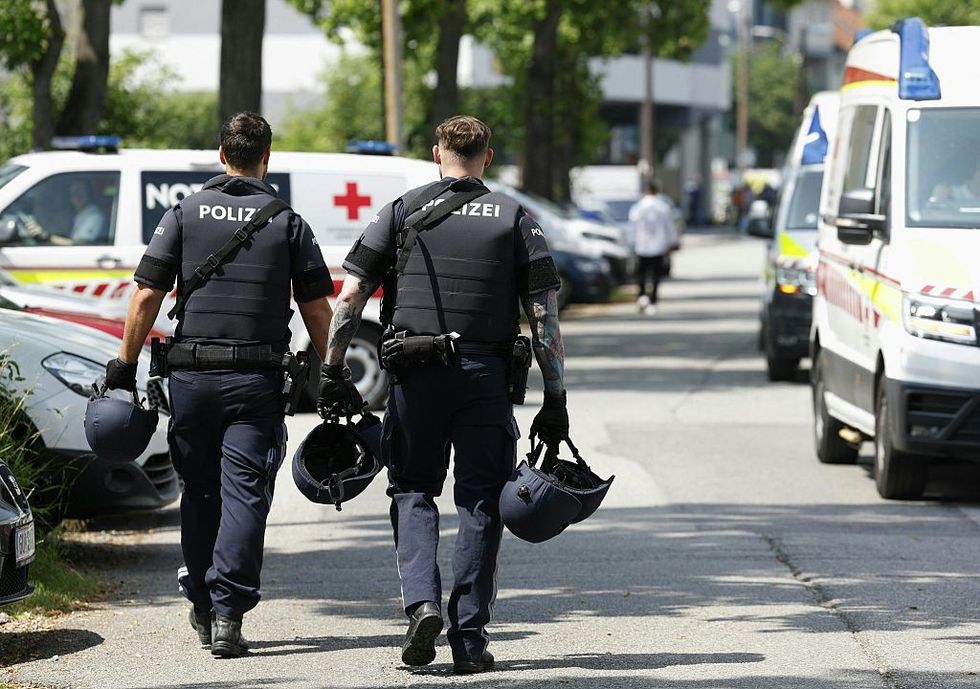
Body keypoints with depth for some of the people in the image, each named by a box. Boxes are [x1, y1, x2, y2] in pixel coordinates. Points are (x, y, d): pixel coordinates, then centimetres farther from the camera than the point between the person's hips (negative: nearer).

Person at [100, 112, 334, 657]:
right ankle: (229, 612, -13)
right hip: (257, 378, -1)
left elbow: (147, 297, -1)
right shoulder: (288, 222, 3)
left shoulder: (186, 214, 4)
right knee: (245, 494, -3)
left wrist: (125, 365, 5)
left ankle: (203, 605, 23)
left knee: (200, 490, 14)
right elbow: (319, 309, 3)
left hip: (191, 374, 2)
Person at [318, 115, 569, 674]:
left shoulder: (403, 211, 8)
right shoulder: (515, 219, 7)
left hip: (415, 374, 0)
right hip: (487, 376, 0)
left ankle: (422, 601, -9)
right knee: (480, 503, 7)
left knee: (414, 491, 13)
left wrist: (333, 370, 8)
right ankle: (470, 638, 5)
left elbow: (350, 297, 3)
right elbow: (545, 314, 1)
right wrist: (555, 398, 3)